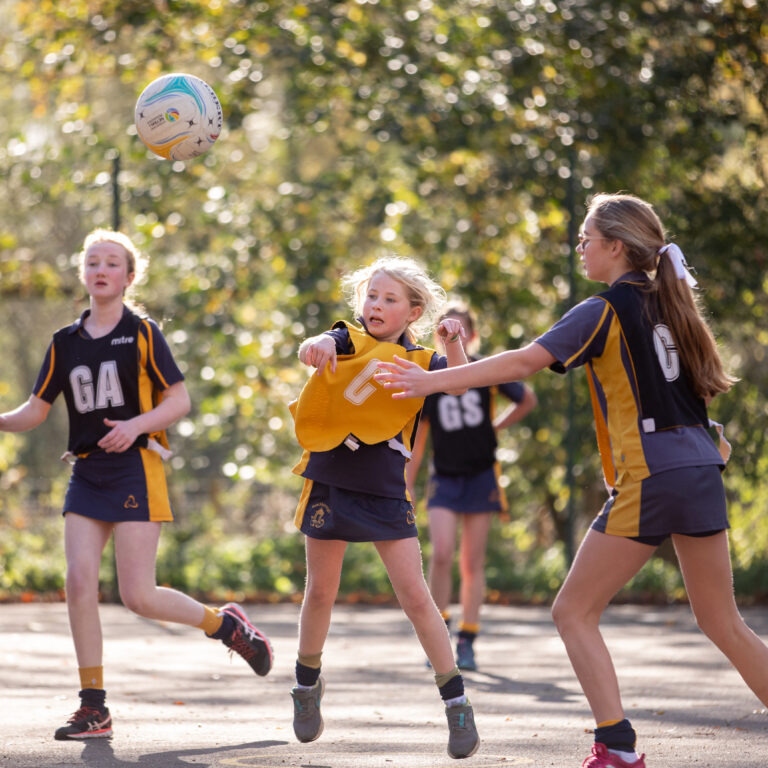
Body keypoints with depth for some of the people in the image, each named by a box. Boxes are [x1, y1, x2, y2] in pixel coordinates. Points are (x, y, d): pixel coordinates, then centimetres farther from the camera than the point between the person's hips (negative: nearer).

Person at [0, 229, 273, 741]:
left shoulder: (142, 333, 0)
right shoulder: (65, 342, 11)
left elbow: (180, 399, -2)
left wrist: (137, 424, -18)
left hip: (135, 469, -4)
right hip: (86, 473, 4)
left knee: (138, 596, -9)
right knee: (80, 583, -8)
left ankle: (226, 623, 18)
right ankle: (93, 708, 0)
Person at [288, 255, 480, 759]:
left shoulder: (421, 362, 2)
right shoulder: (351, 341, -2)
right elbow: (313, 350, -24)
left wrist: (453, 344, -26)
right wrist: (317, 345, -47)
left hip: (387, 494, 0)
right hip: (330, 485, 0)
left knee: (415, 596, -4)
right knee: (320, 593, 9)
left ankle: (457, 701, 2)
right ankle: (307, 684, 32)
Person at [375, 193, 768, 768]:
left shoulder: (606, 310, -7)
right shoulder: (669, 302, 14)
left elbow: (524, 362, -14)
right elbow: (708, 381, 22)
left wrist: (433, 380, -13)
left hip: (650, 479, -7)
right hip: (702, 473, 7)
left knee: (574, 612, 2)